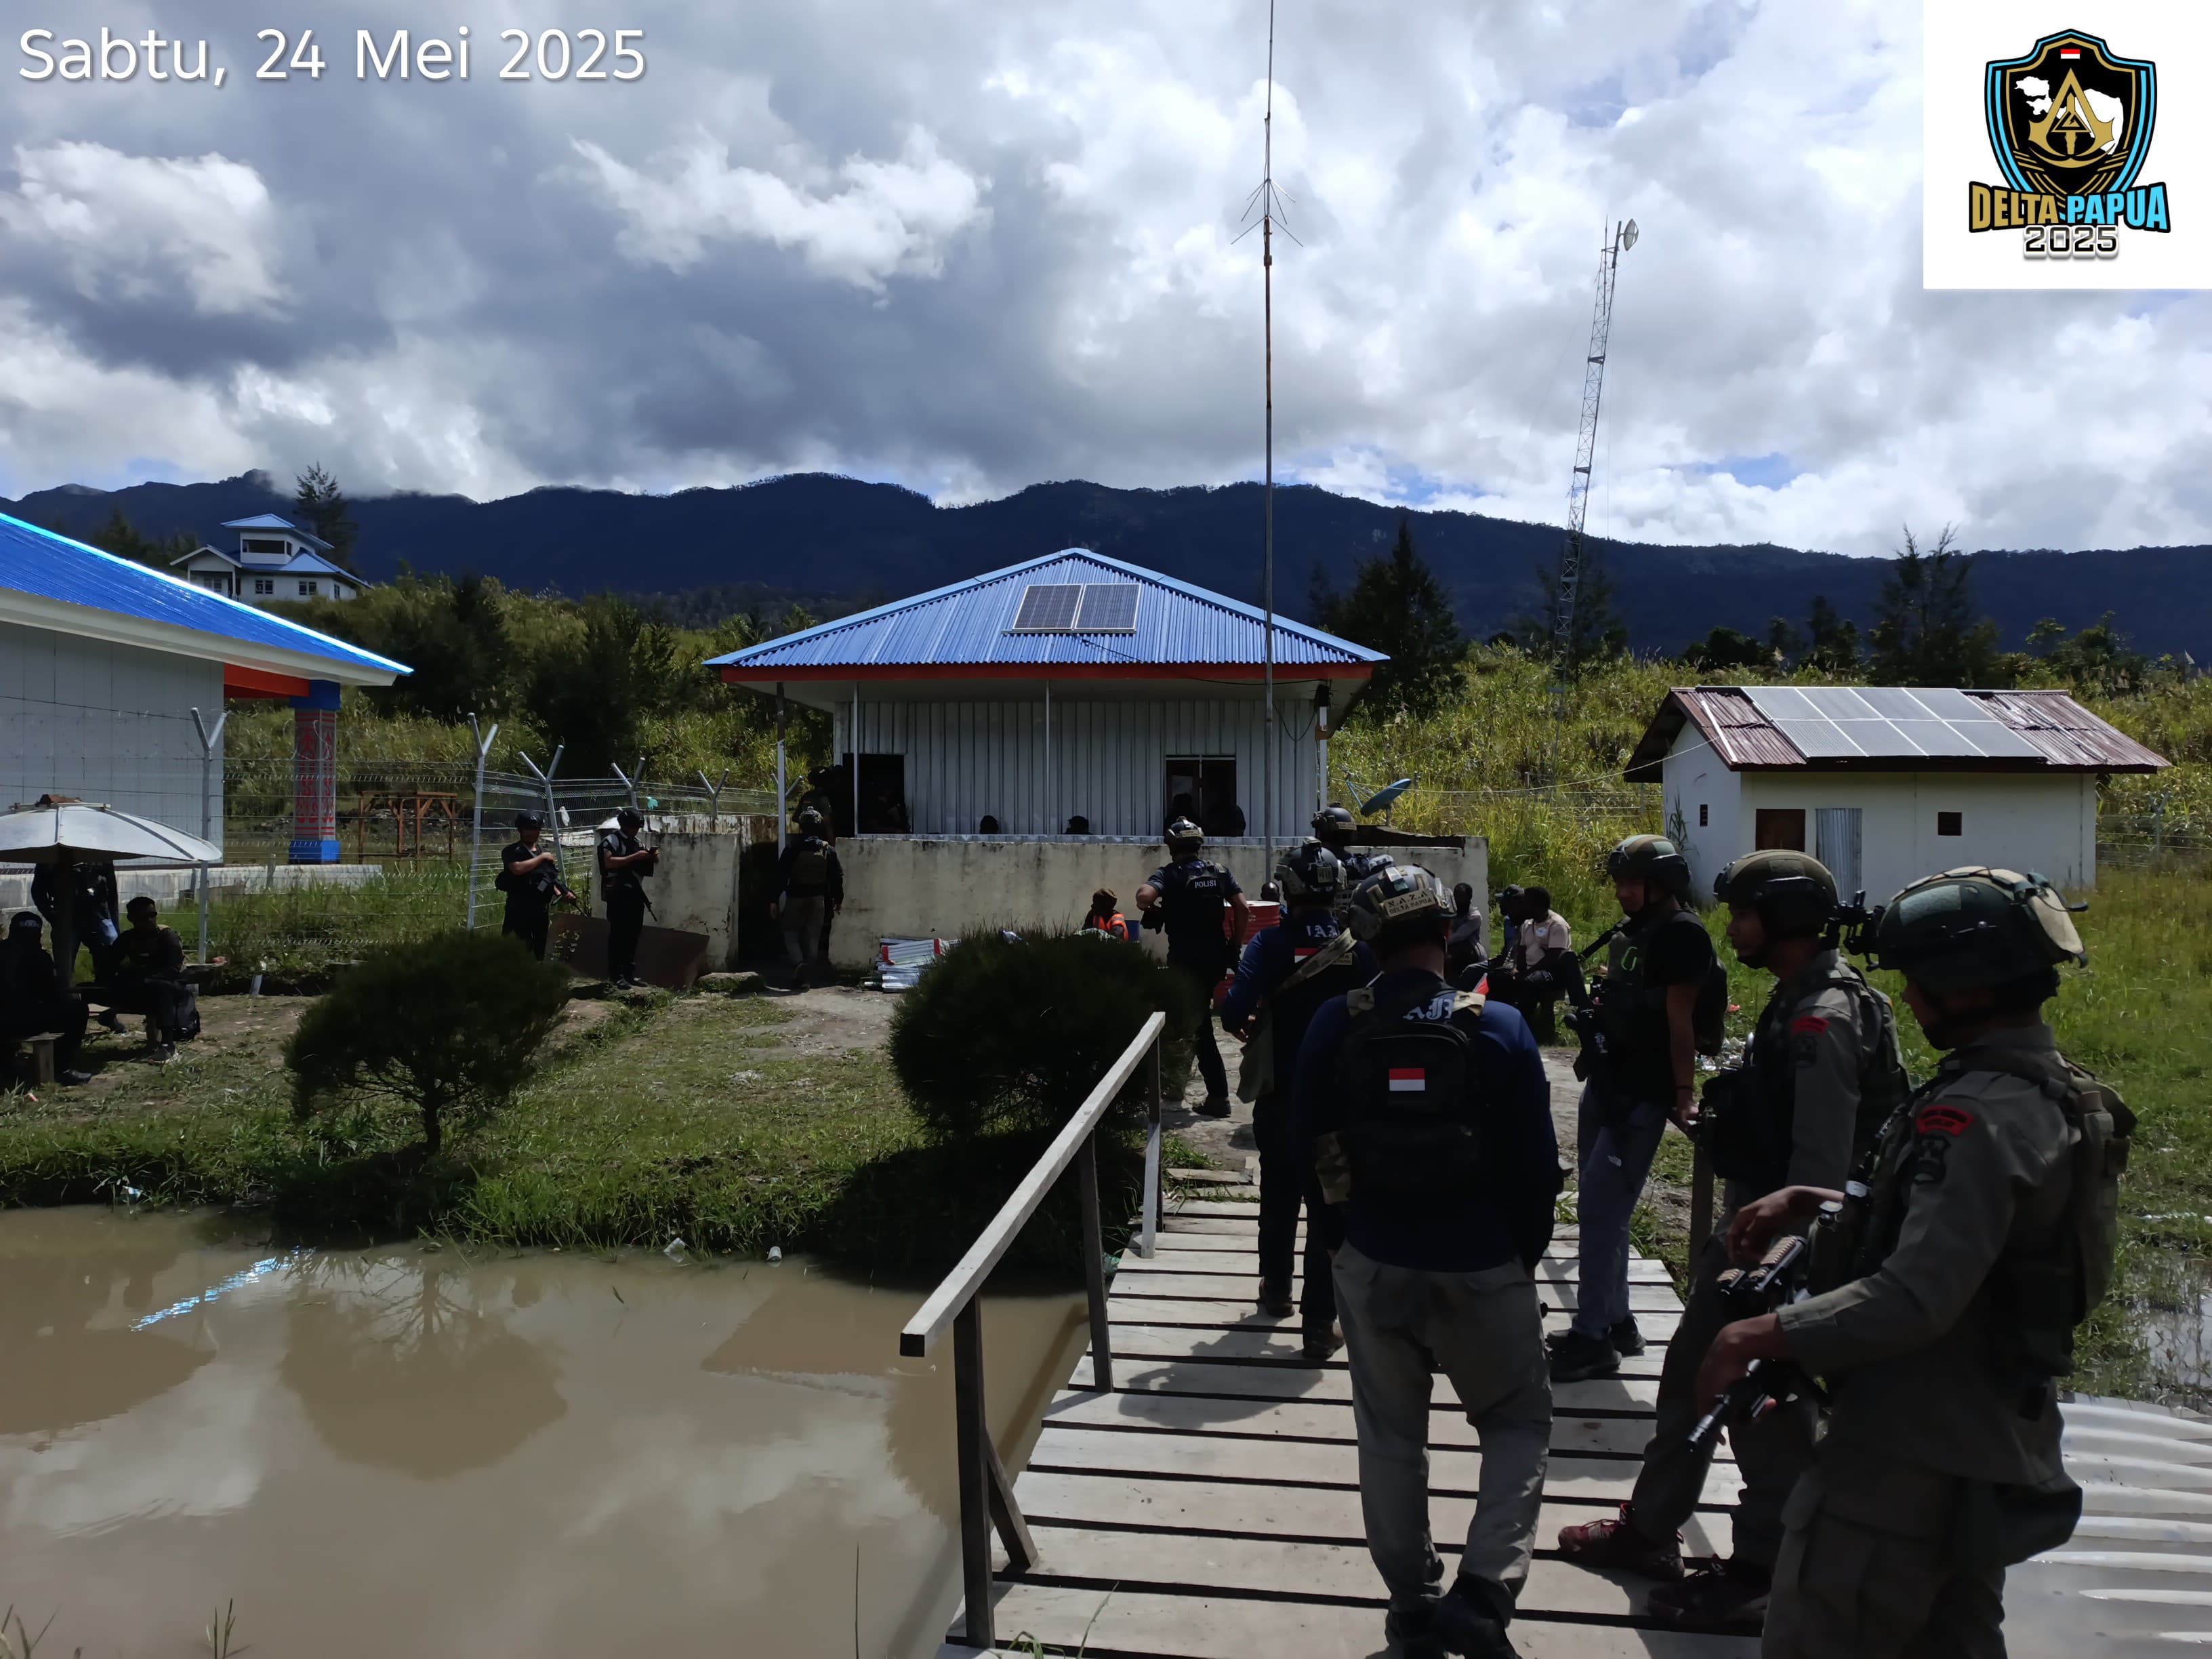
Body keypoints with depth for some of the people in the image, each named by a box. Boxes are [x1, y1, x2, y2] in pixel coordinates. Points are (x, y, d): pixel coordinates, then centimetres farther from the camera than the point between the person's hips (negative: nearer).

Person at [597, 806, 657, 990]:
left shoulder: (636, 842, 17)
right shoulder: (611, 840, -5)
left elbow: (645, 867, 22)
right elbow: (609, 862, -20)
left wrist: (652, 858, 1)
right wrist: (635, 857, -22)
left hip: (636, 893, 7)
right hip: (618, 894, -7)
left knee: (633, 934, 8)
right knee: (618, 934, -7)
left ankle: (629, 973, 14)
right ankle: (617, 976, -6)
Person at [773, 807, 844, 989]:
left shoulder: (792, 847, -9)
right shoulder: (828, 850, 0)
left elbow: (781, 874, -9)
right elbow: (837, 876, 3)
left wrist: (775, 900, -3)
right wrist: (838, 900, 14)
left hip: (795, 898, -2)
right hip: (818, 899, 2)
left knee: (791, 933, 9)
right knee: (813, 938, 8)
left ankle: (798, 962, -17)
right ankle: (803, 977, 9)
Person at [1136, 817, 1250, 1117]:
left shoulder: (1169, 874, -6)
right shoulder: (1219, 871, 7)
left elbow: (1144, 897, -26)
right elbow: (1243, 908, 0)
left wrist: (1155, 909, -4)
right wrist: (1235, 946, 8)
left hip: (1186, 958, -5)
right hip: (1216, 955, 5)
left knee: (1199, 1024, 0)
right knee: (1198, 1013, 22)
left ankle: (1218, 1095, -1)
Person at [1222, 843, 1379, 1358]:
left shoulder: (1270, 943, -12)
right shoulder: (1359, 950, -7)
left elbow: (1234, 1013, -22)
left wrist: (1249, 1027, 0)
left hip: (1280, 1093, 0)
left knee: (1279, 1193, 21)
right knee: (1328, 1201, 6)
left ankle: (1277, 1289, 38)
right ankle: (1319, 1321, 6)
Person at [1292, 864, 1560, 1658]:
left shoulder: (1333, 1025, -9)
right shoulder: (1498, 1027, -14)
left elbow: (1309, 1145, 0)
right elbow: (1537, 1161, -8)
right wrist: (1529, 1252, 9)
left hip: (1371, 1265, 2)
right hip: (1482, 1268, -2)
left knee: (1390, 1435, 18)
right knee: (1519, 1421, 18)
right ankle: (1484, 1590, 4)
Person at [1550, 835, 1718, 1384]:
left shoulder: (1681, 935, -13)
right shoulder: (1632, 932, 14)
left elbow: (1680, 1021, -18)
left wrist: (1684, 1094, -19)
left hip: (1642, 1096, -9)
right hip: (1605, 1083, 9)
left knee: (1601, 1212, -8)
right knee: (1597, 1208, 13)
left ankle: (1593, 1337, 0)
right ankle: (1616, 1320, 25)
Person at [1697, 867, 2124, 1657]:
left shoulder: (1978, 1115, -26)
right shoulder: (2053, 1093, 6)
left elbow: (1916, 1297, -32)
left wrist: (1763, 1333, -24)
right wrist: (1817, 1200, 7)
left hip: (1909, 1450, -10)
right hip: (1991, 1443, 10)